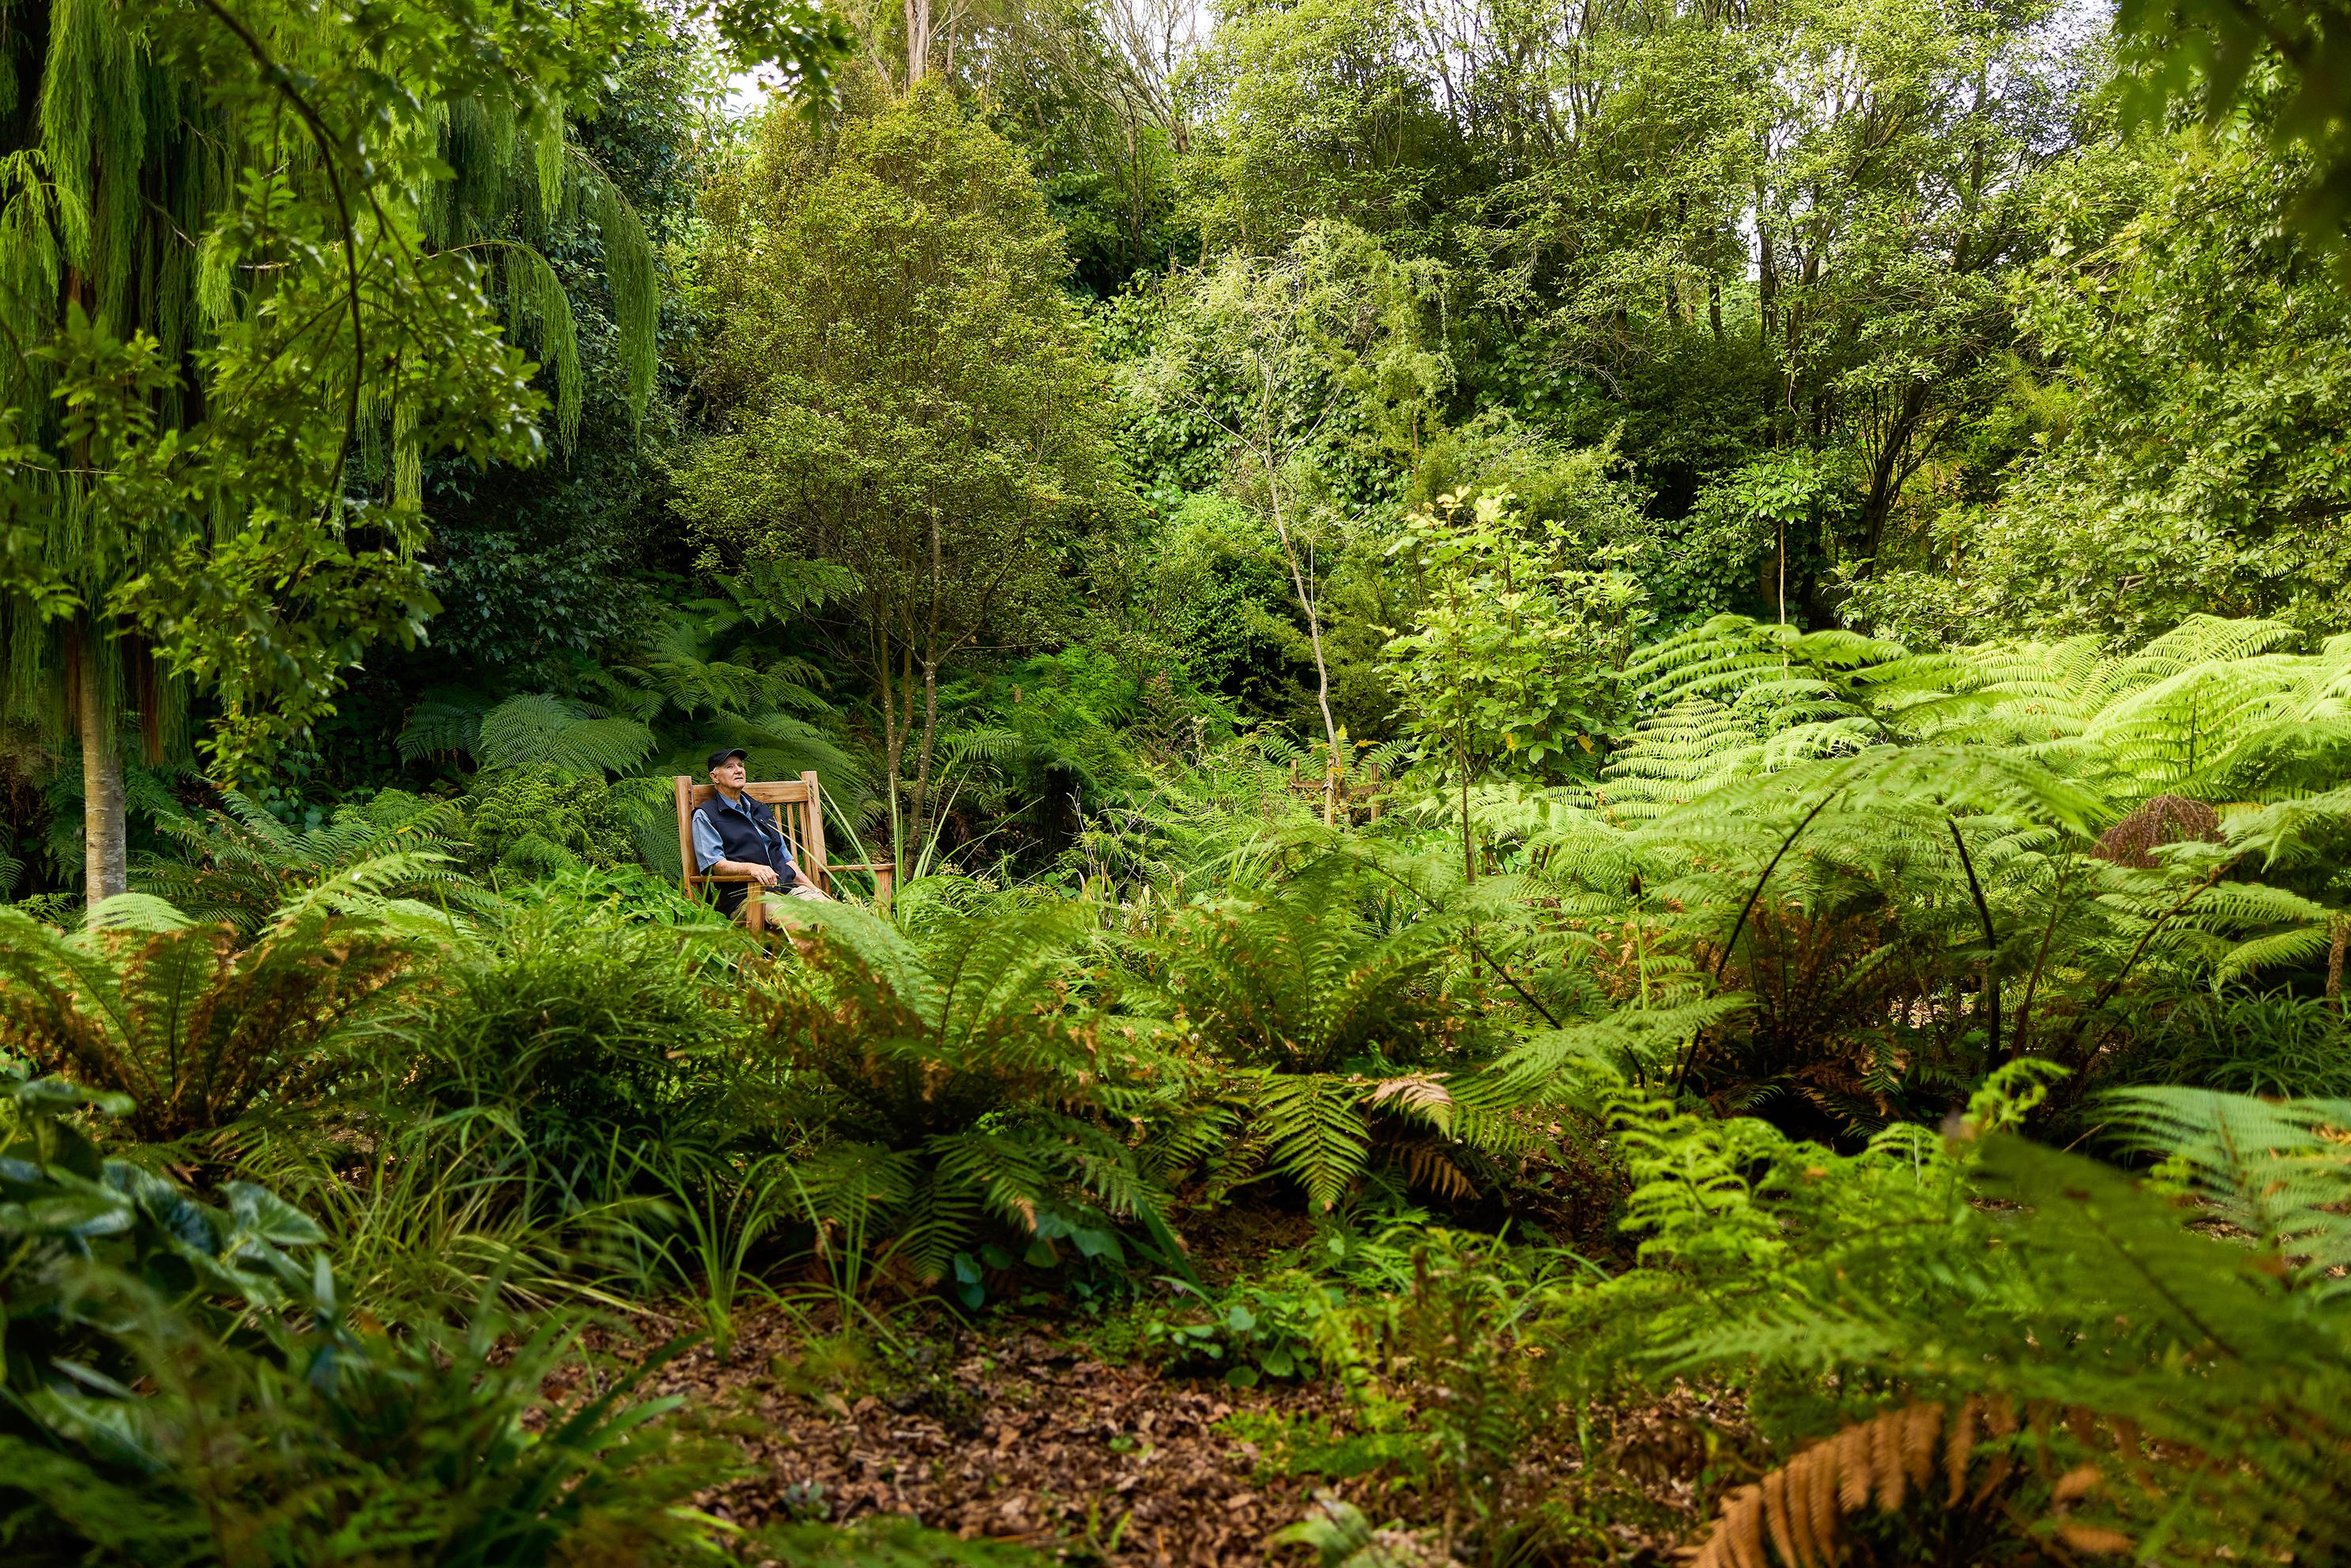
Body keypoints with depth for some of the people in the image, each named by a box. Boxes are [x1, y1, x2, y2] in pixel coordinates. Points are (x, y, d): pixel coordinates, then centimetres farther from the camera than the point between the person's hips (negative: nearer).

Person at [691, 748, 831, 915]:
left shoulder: (762, 810, 29)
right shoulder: (705, 816, 9)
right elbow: (715, 864, -5)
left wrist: (812, 888, 17)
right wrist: (751, 868, -23)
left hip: (787, 888, 6)